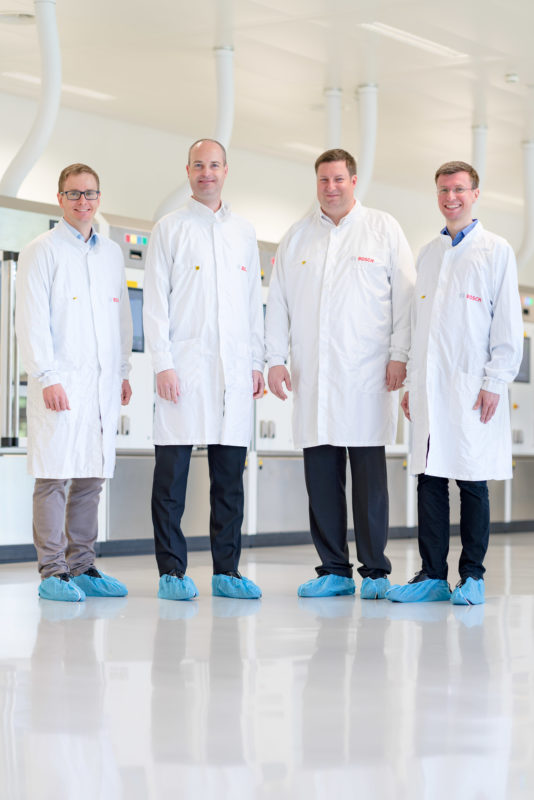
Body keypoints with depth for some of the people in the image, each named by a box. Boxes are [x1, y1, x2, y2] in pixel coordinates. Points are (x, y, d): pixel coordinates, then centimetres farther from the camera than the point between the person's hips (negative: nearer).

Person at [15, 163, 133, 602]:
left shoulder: (112, 253, 18)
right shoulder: (42, 251, 1)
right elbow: (32, 320, -5)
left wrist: (123, 372, 15)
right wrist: (47, 377, -13)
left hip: (103, 383, 5)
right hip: (60, 383, -5)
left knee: (92, 476, 7)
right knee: (55, 476, -6)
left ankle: (82, 566, 13)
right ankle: (53, 571, -3)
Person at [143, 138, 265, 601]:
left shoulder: (244, 233, 16)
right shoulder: (170, 229, 4)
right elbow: (155, 302, -1)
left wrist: (256, 362, 11)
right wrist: (163, 364, -10)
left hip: (234, 369, 4)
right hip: (183, 367, -4)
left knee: (230, 475, 5)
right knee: (172, 472, -3)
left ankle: (226, 570, 11)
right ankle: (172, 572, 2)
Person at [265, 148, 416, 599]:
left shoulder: (383, 229, 7)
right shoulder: (297, 237, 15)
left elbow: (405, 295, 3)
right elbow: (278, 302, 15)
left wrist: (399, 355, -4)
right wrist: (275, 359, 7)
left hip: (367, 374, -3)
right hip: (312, 375, 3)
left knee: (369, 474, -4)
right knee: (321, 475, 2)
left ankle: (375, 572, 2)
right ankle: (334, 571, 9)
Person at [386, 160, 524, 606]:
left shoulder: (496, 251, 1)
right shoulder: (428, 254, 17)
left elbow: (508, 324, -3)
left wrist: (495, 382, -11)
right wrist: (412, 383, 13)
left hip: (472, 389, -5)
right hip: (430, 390, 5)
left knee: (472, 483, -1)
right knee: (430, 481, 4)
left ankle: (473, 577, 7)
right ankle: (433, 576, 9)